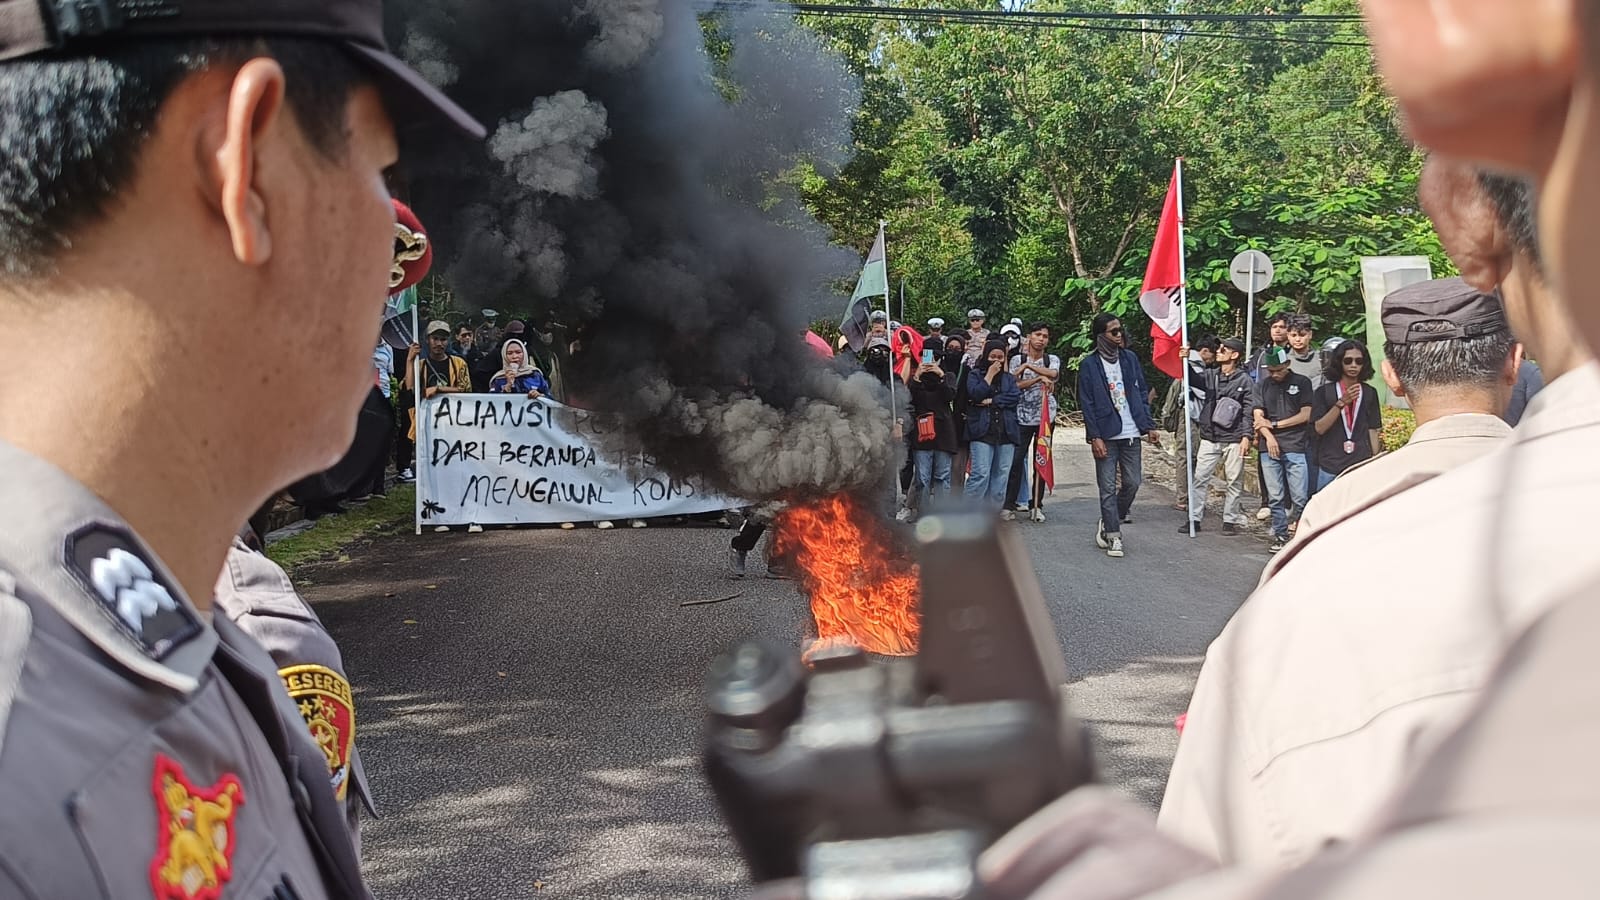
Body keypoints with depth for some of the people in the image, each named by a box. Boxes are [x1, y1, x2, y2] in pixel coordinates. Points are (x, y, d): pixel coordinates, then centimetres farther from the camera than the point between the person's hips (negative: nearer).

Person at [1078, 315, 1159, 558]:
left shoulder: (1130, 358, 8)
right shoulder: (1089, 365, -4)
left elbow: (1142, 393, 12)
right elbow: (1086, 404, -5)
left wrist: (1149, 425, 6)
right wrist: (1095, 437, -11)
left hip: (1131, 434, 4)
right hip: (1106, 436, -4)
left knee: (1132, 483, 5)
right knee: (1108, 488, -1)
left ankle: (1110, 522, 26)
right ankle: (1114, 537, 6)